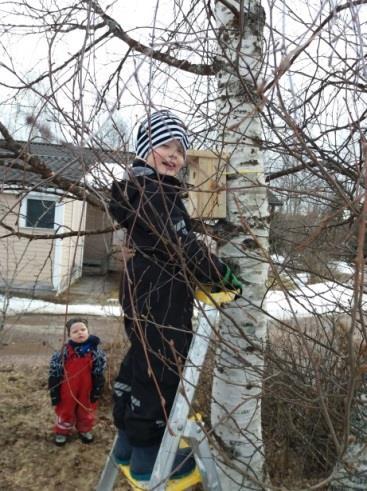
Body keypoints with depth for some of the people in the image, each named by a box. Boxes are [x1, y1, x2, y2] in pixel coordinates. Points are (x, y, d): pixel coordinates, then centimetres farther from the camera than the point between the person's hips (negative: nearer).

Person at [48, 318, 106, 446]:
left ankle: (85, 430, 47)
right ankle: (62, 431, 44)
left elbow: (99, 373, -5)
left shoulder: (95, 351, -13)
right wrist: (54, 394, -5)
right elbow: (54, 374, -8)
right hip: (67, 391, -1)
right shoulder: (64, 352, -16)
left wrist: (96, 391, -4)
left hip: (87, 391, 1)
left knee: (86, 411, 21)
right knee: (65, 411, 19)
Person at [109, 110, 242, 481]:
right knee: (160, 370, 0)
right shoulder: (151, 190, -18)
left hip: (145, 290, 11)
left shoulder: (144, 188, 16)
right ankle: (147, 458, 16)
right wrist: (223, 275, -13)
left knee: (139, 362, 18)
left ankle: (129, 442, 34)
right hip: (160, 297, -11)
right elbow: (181, 245, -23)